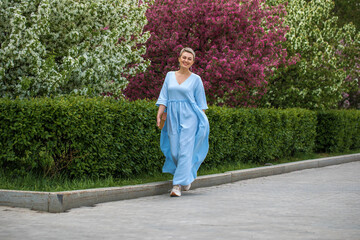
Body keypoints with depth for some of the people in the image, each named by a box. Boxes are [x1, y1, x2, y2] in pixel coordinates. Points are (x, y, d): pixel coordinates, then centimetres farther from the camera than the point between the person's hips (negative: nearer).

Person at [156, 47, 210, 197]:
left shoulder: (196, 79, 4)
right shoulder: (170, 76, 11)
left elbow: (201, 103, 6)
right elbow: (163, 98, 10)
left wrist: (203, 122, 1)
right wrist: (159, 115, -2)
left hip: (189, 117, -3)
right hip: (173, 117, 3)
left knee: (185, 150, -11)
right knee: (174, 150, 1)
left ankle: (178, 185, -12)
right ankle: (188, 176, 26)